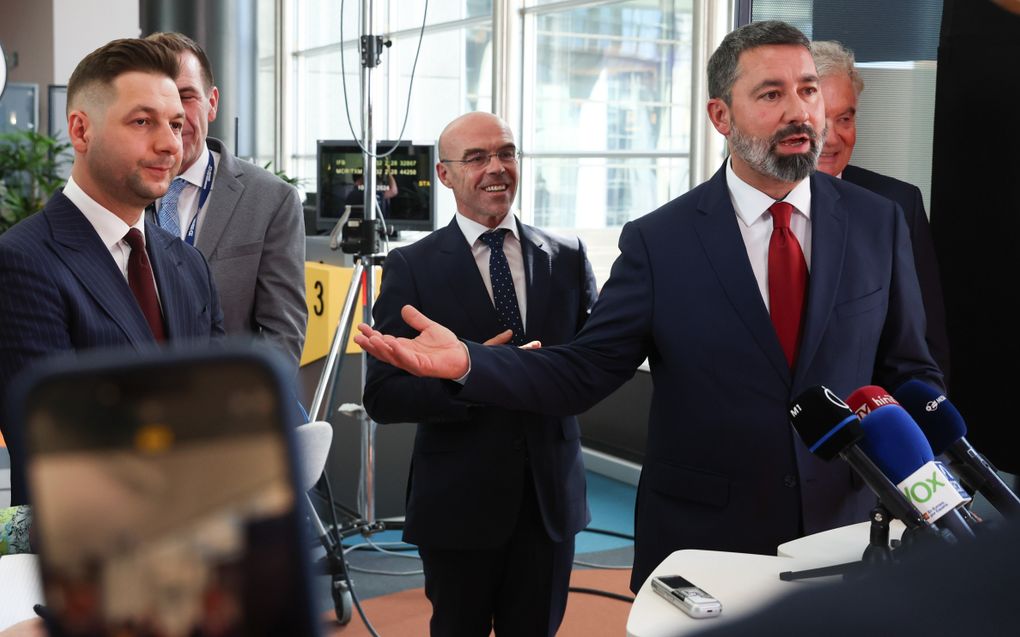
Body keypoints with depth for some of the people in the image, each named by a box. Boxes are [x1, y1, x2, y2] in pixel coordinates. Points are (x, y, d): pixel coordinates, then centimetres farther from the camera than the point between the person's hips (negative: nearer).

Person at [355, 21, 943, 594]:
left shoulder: (877, 223, 0)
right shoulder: (659, 241, -7)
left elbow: (910, 372, 6)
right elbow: (583, 372, -8)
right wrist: (466, 362, -22)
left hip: (840, 530, 2)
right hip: (698, 539, -2)